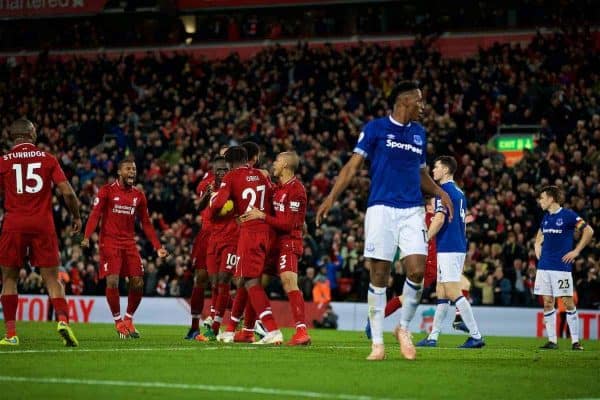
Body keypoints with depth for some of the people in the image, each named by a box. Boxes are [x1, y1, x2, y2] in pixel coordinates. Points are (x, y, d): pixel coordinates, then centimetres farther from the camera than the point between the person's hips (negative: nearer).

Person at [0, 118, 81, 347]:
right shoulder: (48, 159, 5)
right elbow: (67, 192, 0)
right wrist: (76, 216, 14)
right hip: (43, 225, 0)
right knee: (52, 279, 4)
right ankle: (63, 320, -18)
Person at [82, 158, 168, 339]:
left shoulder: (139, 195, 12)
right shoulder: (107, 190, -1)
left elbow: (146, 224, 15)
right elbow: (95, 214, -7)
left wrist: (158, 247, 9)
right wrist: (87, 237, -22)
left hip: (129, 243, 4)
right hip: (109, 241, -4)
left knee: (138, 283, -3)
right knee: (112, 282, -15)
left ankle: (129, 319, 16)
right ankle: (118, 321, 1)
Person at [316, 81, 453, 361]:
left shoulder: (419, 133, 16)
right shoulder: (376, 128, 2)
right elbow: (354, 164, -2)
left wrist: (440, 193, 8)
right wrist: (332, 197, -13)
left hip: (413, 211, 4)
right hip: (381, 209, -4)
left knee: (417, 271, -10)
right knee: (379, 275, -3)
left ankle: (404, 328, 12)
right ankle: (377, 342, 5)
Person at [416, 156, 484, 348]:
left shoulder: (444, 190, -10)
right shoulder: (459, 192, 18)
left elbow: (439, 219, -19)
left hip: (448, 249, -10)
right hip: (459, 248, 10)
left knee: (454, 293, -10)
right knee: (442, 293, 11)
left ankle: (476, 336, -13)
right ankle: (433, 337, 12)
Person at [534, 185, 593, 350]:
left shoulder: (568, 215, -6)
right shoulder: (546, 217, 14)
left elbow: (589, 231, -9)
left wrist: (576, 251, -10)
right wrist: (537, 245, 17)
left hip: (561, 266, -6)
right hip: (544, 266, 6)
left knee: (568, 302, -5)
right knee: (547, 303, 4)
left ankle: (575, 341, -1)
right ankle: (552, 341, 8)